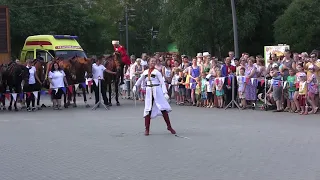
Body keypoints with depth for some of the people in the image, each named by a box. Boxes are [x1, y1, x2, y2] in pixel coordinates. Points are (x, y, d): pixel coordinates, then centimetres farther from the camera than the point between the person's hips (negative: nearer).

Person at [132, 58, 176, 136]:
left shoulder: (157, 72, -5)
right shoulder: (145, 72, 8)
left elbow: (162, 83, -9)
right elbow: (140, 80, 26)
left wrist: (165, 93, -18)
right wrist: (135, 86, 16)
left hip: (157, 91, -3)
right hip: (149, 92, 3)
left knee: (163, 109, -3)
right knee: (148, 110, 1)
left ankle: (169, 126, 8)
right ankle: (147, 129, 8)